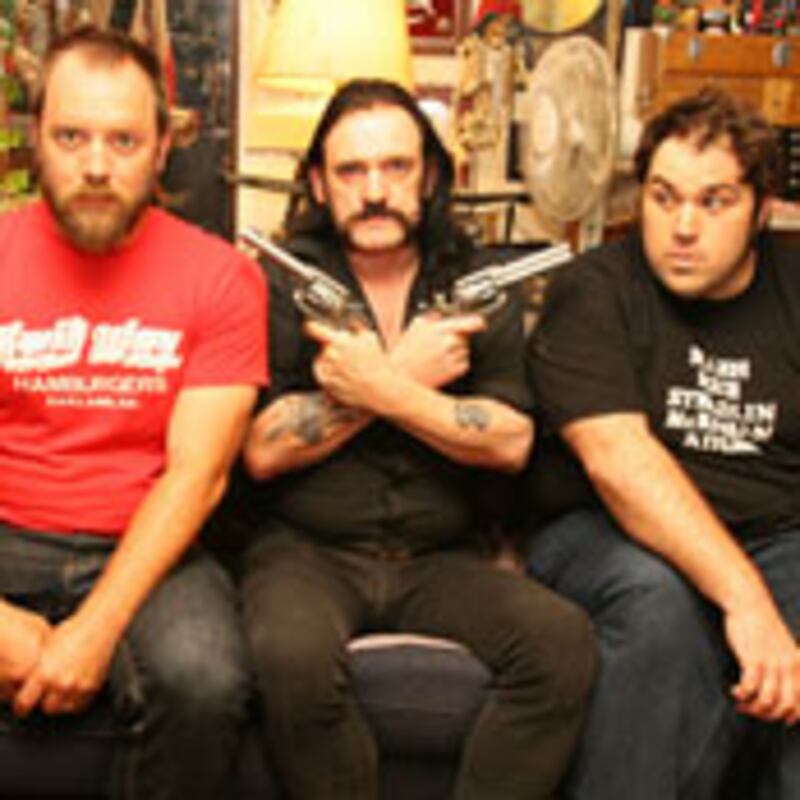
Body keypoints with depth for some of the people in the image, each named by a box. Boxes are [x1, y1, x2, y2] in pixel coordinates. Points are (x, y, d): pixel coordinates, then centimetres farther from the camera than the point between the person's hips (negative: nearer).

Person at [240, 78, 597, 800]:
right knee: (294, 656, -34)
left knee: (563, 640, -25)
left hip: (440, 559, 2)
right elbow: (262, 450, -8)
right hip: (308, 550, -2)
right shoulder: (282, 285, 4)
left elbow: (511, 442, -3)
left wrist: (380, 389, -14)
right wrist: (407, 373, -9)